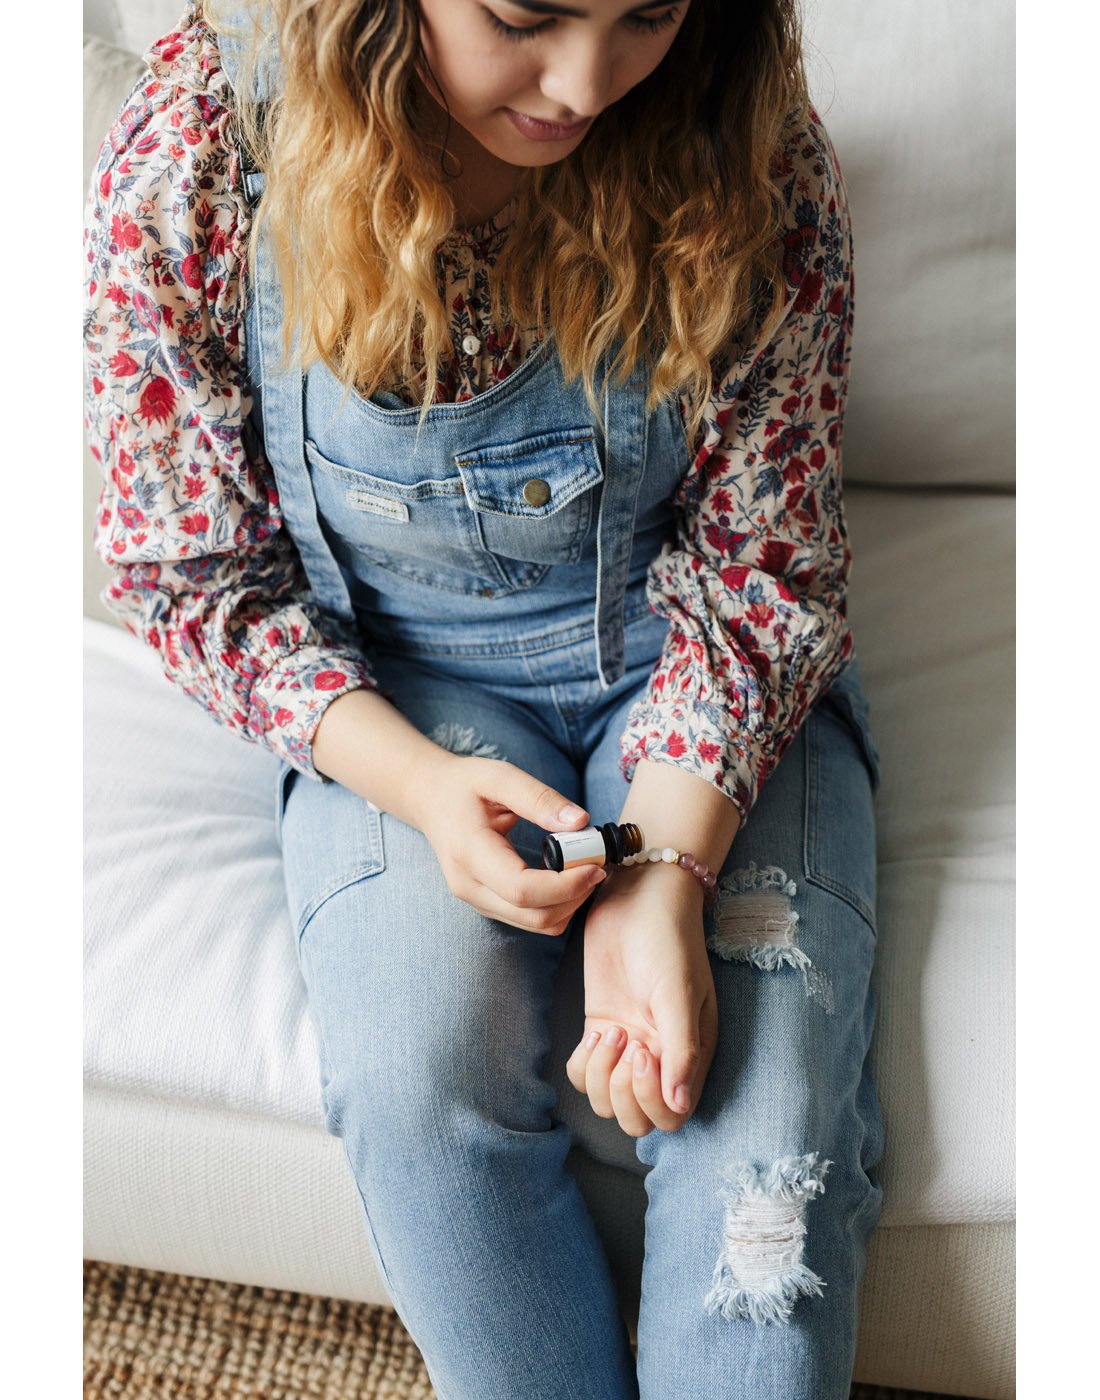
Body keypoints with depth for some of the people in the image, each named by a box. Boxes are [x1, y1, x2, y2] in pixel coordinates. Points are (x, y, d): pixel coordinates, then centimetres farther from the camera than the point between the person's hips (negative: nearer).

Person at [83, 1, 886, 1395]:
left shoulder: (747, 149, -18)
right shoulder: (187, 163, -19)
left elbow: (757, 556, -10)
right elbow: (196, 574, -7)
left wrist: (671, 878, -24)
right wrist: (416, 782, -23)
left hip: (700, 672, 1)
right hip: (393, 683, 0)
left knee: (768, 1113, -18)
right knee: (422, 1083, -23)